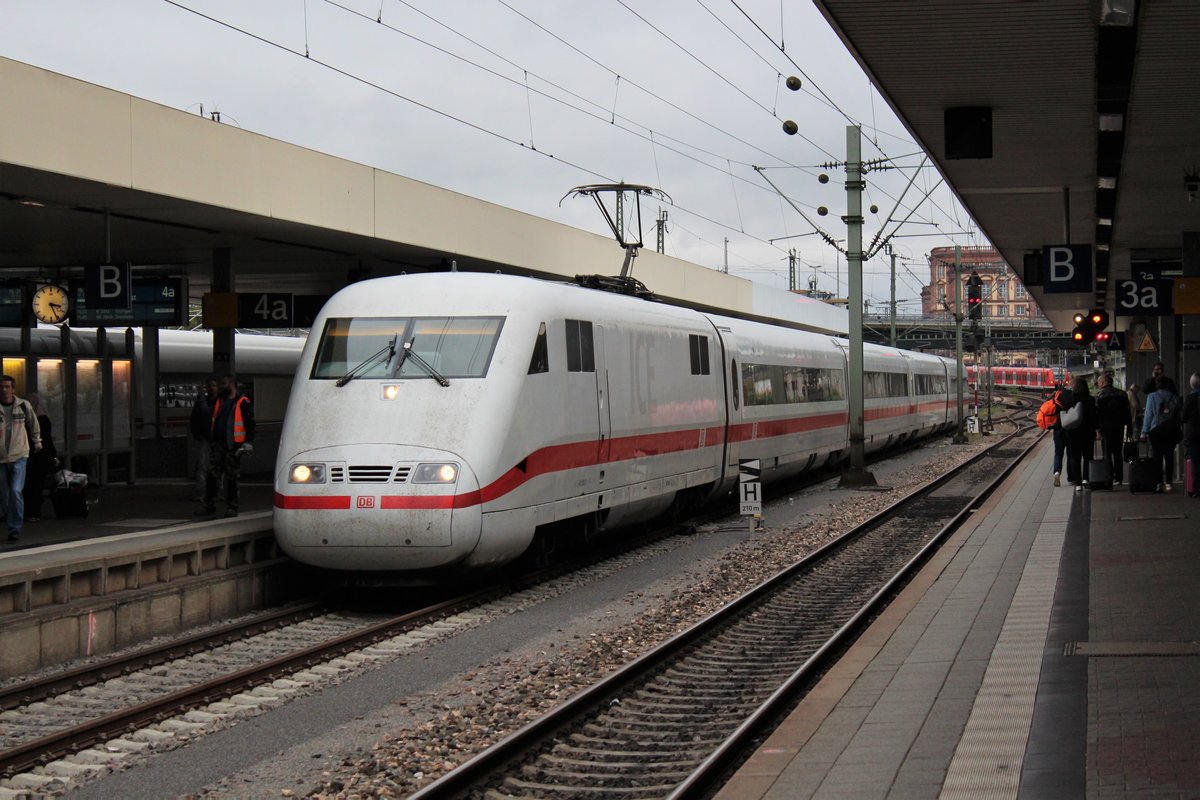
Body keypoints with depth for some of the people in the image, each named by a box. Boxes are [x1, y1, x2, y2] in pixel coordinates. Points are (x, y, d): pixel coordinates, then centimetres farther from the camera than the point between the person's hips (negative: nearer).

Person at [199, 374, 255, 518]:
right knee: (212, 476, 2)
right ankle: (209, 506, 8)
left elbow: (250, 424, -6)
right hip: (217, 444, 5)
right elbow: (210, 418, 27)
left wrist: (248, 443, -14)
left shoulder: (243, 403, -4)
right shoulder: (218, 401, 15)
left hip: (233, 446, -5)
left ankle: (231, 508, 8)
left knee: (231, 479, 1)